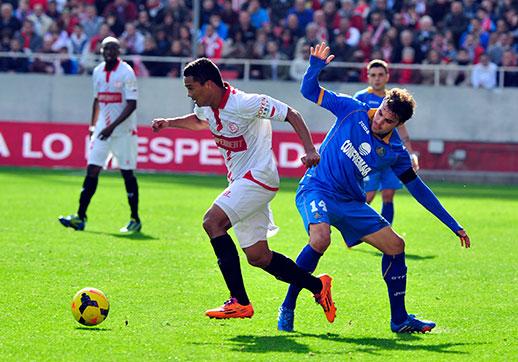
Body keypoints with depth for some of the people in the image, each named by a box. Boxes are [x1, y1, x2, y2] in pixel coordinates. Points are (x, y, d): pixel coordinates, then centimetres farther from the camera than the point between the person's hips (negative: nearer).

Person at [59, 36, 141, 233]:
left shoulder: (126, 73, -12)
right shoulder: (98, 72, 8)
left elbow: (132, 105, -16)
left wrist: (112, 126, -22)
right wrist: (93, 125, 17)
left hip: (123, 131, -5)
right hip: (102, 129, 6)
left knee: (127, 173, 0)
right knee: (92, 170, -2)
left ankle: (135, 220, 11)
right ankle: (80, 217, -4)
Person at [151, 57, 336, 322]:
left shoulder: (244, 103, -20)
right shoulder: (206, 107, 5)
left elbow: (292, 115, -15)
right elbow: (199, 122, 32)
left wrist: (309, 149, -26)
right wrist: (169, 123, 17)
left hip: (258, 177, -9)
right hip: (240, 181, 9)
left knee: (212, 222, -24)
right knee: (257, 257, 8)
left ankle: (239, 302, -23)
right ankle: (318, 286, 22)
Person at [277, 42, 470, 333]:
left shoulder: (395, 152, 0)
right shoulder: (354, 111, -6)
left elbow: (418, 188, 9)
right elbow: (310, 91, -2)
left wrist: (454, 226, 9)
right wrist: (316, 67, -24)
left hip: (351, 203, 5)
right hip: (317, 189, -5)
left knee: (396, 246, 0)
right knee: (320, 238, -33)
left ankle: (399, 320, 15)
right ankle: (287, 309, -20)